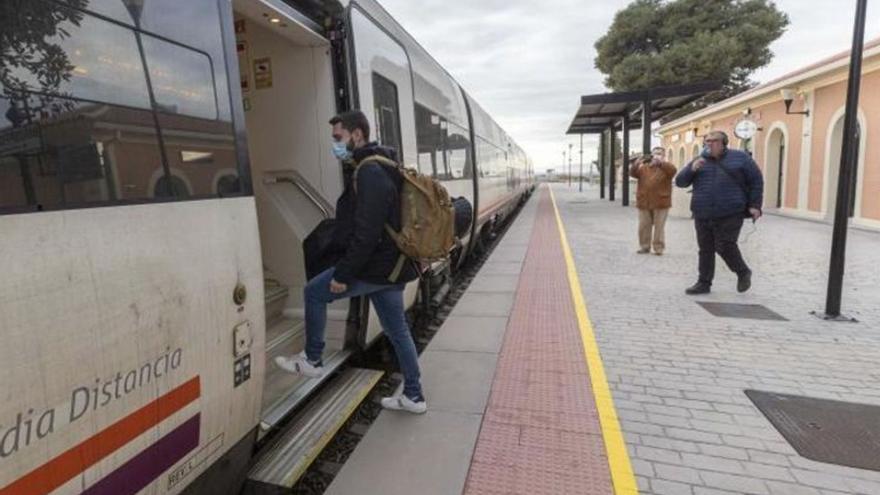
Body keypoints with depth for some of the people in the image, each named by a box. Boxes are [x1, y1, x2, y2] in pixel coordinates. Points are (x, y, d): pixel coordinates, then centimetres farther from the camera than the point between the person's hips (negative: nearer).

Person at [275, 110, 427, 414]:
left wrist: (343, 275, -19)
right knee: (397, 331, 15)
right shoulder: (379, 169, 15)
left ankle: (312, 361, 21)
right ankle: (414, 397, 25)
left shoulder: (369, 173, -18)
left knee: (314, 293, 7)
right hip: (392, 265, 10)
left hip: (375, 267, -10)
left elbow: (366, 234, -25)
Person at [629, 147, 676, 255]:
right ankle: (644, 246, 18)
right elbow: (633, 173, -2)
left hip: (661, 203, -3)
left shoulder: (665, 167, 4)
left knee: (659, 227, 0)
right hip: (644, 203, 3)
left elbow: (673, 170, -18)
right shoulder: (644, 167, 12)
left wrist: (660, 162, -29)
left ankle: (659, 248, 6)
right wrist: (637, 163, -21)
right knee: (643, 226, 8)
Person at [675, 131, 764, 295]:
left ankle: (743, 272, 20)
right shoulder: (699, 161, 12)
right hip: (703, 215, 3)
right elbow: (680, 182, 7)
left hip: (730, 215, -3)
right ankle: (704, 283, 15)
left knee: (725, 247, -7)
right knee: (706, 250, 6)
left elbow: (756, 181, 6)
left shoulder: (740, 157, 5)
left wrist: (754, 205, -1)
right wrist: (691, 169, -12)